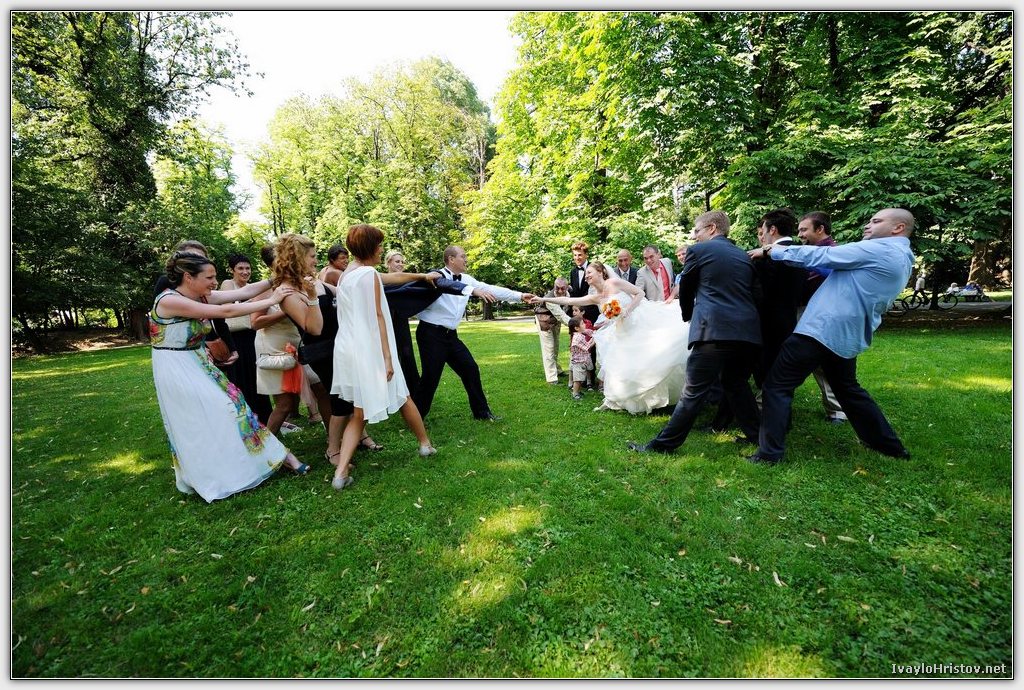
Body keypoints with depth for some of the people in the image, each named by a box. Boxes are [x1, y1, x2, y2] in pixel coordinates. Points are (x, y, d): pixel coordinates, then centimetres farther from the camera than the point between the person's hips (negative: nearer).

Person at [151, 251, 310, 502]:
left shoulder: (200, 296, -1)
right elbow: (224, 311, -29)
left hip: (198, 363, 8)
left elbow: (242, 292, -5)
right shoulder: (170, 300, -24)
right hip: (176, 369, -8)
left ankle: (273, 455, 12)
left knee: (228, 404, 6)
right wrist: (271, 300, -27)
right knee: (200, 421, -2)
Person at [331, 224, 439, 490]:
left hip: (348, 349, 8)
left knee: (358, 413, 9)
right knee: (402, 397, 13)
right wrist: (387, 356, -16)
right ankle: (425, 444, 32)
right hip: (370, 351, -7)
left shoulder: (345, 274, 15)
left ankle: (341, 472, 0)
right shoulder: (370, 274, -11)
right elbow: (378, 317, -16)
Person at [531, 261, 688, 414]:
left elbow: (640, 293, -7)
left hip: (642, 322, -5)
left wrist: (627, 311, -20)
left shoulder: (614, 282, -9)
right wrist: (544, 299, 1)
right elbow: (569, 300, 4)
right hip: (623, 331, 5)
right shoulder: (595, 297, 6)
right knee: (623, 363, 6)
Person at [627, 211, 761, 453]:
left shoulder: (698, 250, 4)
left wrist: (689, 316, 30)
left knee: (694, 391, -5)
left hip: (715, 330, -7)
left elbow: (685, 290, 13)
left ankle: (663, 444, 0)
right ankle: (756, 434, 31)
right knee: (736, 383, 25)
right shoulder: (744, 255, 20)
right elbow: (756, 294, 21)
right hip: (747, 331, 7)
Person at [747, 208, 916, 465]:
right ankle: (889, 444, 37)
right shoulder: (900, 259, 21)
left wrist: (774, 251, -2)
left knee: (776, 386, -6)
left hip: (822, 330, -10)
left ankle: (769, 453, -5)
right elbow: (837, 262, 20)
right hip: (848, 335, 10)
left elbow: (822, 256, -11)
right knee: (848, 389, 27)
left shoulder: (879, 249, -9)